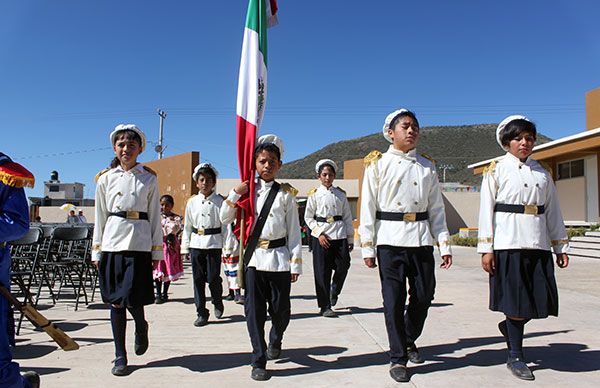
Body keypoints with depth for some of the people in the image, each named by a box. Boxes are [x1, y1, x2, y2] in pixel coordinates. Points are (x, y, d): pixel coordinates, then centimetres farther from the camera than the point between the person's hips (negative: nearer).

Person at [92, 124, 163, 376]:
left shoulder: (149, 179, 4)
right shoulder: (105, 178, 8)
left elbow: (155, 216, 5)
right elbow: (100, 217, 10)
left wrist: (157, 251, 3)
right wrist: (96, 251, 7)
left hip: (139, 242, -2)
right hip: (112, 241, 2)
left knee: (133, 298, -8)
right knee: (115, 301, 6)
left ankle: (141, 327, 27)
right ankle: (120, 357, 18)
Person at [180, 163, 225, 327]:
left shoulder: (220, 201, -1)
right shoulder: (192, 202, 7)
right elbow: (187, 226, 12)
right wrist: (185, 247, 9)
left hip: (214, 244, -3)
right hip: (196, 244, 3)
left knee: (213, 278, -2)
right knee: (198, 279, 5)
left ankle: (218, 303, 28)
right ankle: (201, 313, 15)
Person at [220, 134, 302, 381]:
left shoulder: (286, 194, 3)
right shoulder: (247, 190, 6)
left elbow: (294, 231, 2)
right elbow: (224, 219, 6)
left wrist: (296, 264, -2)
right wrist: (236, 193, -8)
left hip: (279, 257, 0)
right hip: (254, 258, 0)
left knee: (281, 309, 8)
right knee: (254, 310, -1)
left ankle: (275, 341, 40)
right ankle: (259, 361, 11)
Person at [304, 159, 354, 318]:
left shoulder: (340, 194, 9)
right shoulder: (314, 194, 2)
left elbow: (347, 217, 10)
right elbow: (308, 217, 4)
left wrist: (350, 239, 7)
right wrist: (319, 233, -8)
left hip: (340, 235, 2)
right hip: (321, 237, -2)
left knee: (343, 267, -1)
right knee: (322, 272, 0)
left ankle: (334, 291, 30)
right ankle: (325, 307, 10)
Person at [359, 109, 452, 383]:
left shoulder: (427, 167, 12)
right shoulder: (378, 165, 2)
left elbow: (436, 209, 12)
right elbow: (367, 208, -1)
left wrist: (445, 245, 5)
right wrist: (367, 248, -5)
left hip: (422, 240, 3)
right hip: (390, 240, -3)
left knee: (424, 296, 8)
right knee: (394, 300, 0)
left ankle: (409, 339, 36)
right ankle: (398, 358, 14)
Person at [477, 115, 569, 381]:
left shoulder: (542, 172, 15)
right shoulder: (496, 169, 1)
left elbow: (553, 211, 16)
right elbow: (486, 209, -4)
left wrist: (560, 246, 12)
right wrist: (486, 249, -9)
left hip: (538, 244, 5)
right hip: (508, 244, -5)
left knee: (542, 299, 4)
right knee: (516, 301, 0)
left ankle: (509, 325, 33)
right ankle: (515, 357, 16)